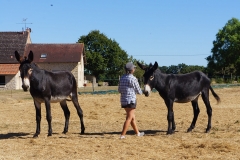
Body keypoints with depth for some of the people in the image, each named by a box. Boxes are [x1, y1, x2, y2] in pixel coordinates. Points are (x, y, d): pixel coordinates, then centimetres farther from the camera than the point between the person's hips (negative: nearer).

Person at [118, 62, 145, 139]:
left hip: (123, 100, 7)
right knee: (129, 118, -2)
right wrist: (140, 92, 16)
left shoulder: (122, 78, 6)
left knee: (132, 117, 18)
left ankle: (137, 133, 30)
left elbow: (119, 90, 14)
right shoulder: (133, 79, -14)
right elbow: (139, 91, -6)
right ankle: (122, 135, -5)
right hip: (131, 100, -7)